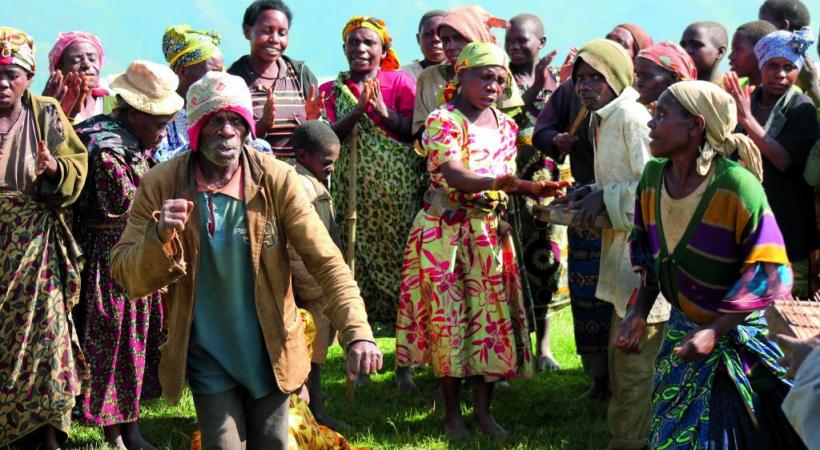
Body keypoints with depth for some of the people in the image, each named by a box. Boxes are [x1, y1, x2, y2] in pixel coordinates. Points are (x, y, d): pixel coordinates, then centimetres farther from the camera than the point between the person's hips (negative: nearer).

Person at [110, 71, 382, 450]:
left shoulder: (277, 180, -11)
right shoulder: (161, 186, -11)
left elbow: (326, 261, -14)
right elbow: (127, 278, -10)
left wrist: (357, 333, -28)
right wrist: (160, 237, -31)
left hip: (270, 352, 1)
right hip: (207, 357, -1)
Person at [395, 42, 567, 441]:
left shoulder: (505, 125, 10)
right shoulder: (442, 120, -11)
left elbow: (507, 179, 12)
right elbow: (455, 176, -25)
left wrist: (533, 188, -9)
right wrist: (498, 182, -41)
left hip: (489, 229, 6)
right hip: (444, 229, -5)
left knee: (492, 312, 5)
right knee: (448, 315, 0)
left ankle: (483, 408, 16)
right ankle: (452, 411, 12)